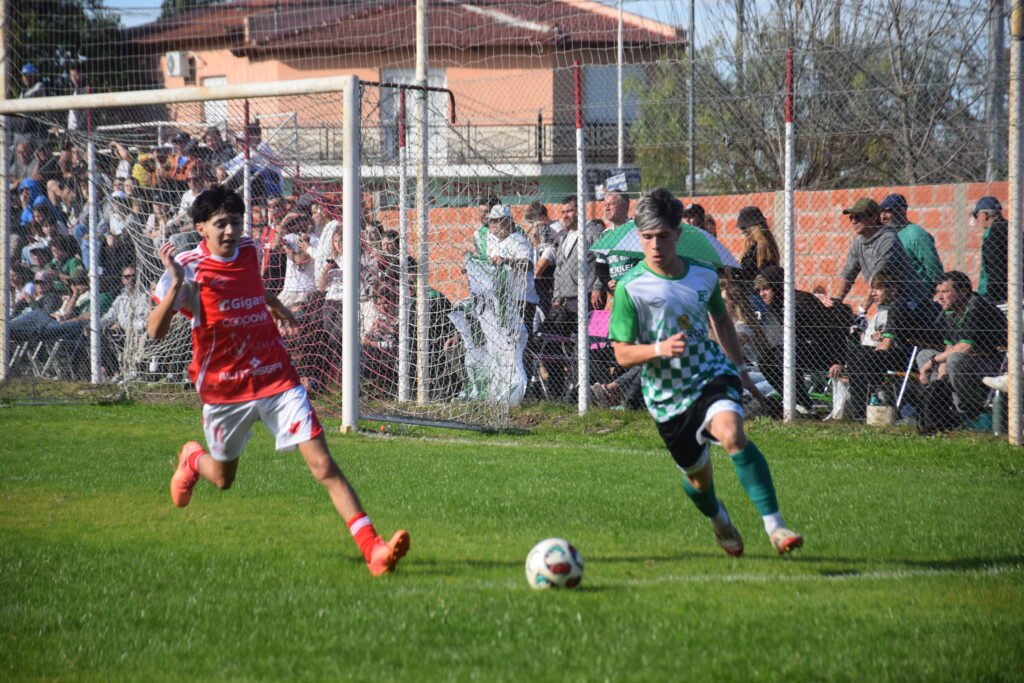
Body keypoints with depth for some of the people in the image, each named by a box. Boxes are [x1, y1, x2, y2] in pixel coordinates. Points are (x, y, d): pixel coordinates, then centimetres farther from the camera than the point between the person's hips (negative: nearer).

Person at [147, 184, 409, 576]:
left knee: (323, 465, -11)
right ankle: (192, 459, 55)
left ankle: (372, 548, -19)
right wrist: (176, 284, -35)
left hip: (277, 379, 2)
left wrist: (276, 306, 39)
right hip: (224, 389, -2)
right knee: (222, 478, 18)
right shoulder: (189, 268, -14)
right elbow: (155, 331, -23)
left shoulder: (249, 251, 2)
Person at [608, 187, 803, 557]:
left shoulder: (703, 275, 0)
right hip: (667, 396, 0)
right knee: (697, 475, 11)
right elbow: (622, 354, -10)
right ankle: (718, 518, 48)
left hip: (713, 375, 0)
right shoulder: (630, 288, -11)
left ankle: (774, 524, -30)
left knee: (732, 434, -30)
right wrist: (659, 349, -29)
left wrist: (740, 369, 22)